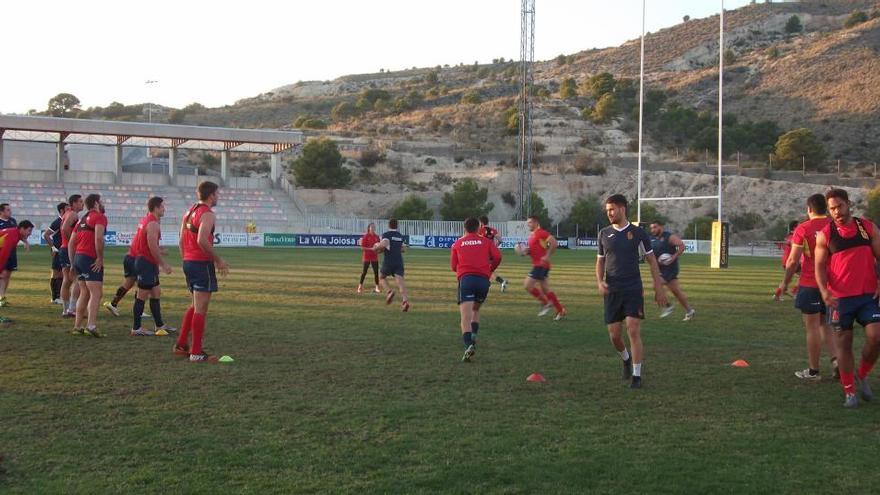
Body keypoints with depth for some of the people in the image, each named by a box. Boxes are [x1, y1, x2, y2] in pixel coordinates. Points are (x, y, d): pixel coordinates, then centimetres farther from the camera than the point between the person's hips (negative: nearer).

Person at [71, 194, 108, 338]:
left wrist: (74, 263, 23)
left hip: (78, 257, 9)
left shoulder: (82, 220, 21)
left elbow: (71, 243, 20)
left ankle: (77, 326, 16)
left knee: (84, 293, 15)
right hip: (90, 259, -8)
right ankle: (91, 326, -19)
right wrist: (100, 258, -16)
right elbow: (98, 238, -21)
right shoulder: (99, 217, -5)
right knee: (96, 293, -9)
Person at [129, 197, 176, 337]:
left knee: (156, 293, 14)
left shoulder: (146, 220, 14)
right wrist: (163, 264, -17)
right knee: (142, 295, -4)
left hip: (144, 261, 11)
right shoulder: (153, 224, -18)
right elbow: (152, 247, -22)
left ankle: (160, 325, 19)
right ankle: (136, 328, 2)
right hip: (146, 262, -11)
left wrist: (159, 250, 25)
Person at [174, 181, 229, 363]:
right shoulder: (207, 214, -13)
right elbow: (202, 240, -26)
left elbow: (181, 242, 15)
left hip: (188, 262, 9)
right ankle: (196, 353, 1)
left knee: (195, 306, 21)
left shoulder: (189, 211, 14)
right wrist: (218, 260, -18)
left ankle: (181, 345, 23)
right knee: (200, 309, -3)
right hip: (201, 264, -9)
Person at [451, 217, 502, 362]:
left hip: (465, 279, -2)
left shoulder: (457, 243, 16)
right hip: (483, 279, 2)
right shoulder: (486, 241, 15)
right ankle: (474, 336, 6)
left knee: (465, 316, -11)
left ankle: (468, 345, -29)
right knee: (476, 310, 25)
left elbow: (453, 266, 16)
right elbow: (497, 257, 1)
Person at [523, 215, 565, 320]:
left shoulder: (541, 233, -12)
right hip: (537, 264, 10)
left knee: (528, 286, -11)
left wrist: (547, 256, -22)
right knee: (545, 289, 11)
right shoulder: (532, 235, 18)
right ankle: (561, 310, 14)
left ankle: (546, 303, -1)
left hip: (541, 265, -10)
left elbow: (553, 242, -21)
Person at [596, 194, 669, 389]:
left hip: (633, 290, -3)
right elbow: (600, 261, 14)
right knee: (614, 335, 4)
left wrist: (659, 288, 0)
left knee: (634, 331, -11)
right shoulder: (604, 234, 7)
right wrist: (600, 282, -3)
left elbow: (652, 261, 4)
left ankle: (636, 376, -2)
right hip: (612, 292, 3)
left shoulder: (638, 233, -1)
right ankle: (626, 359, 35)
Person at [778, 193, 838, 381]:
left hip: (809, 285, -5)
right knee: (824, 323, 19)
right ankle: (835, 359, 4)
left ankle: (813, 371, 9)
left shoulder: (803, 229, -10)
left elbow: (793, 261, -10)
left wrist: (785, 282, 2)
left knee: (812, 327, 2)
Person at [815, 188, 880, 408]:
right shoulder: (825, 235, 0)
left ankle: (861, 376, 15)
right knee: (844, 343, 3)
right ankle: (849, 392, 12)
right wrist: (824, 291, -17)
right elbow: (820, 266, 0)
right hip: (839, 297, -1)